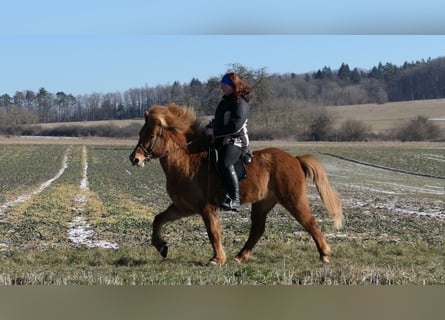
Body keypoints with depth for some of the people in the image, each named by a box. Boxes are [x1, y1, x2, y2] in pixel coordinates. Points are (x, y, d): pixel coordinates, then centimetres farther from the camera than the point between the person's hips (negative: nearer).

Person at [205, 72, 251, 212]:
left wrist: (215, 131, -19)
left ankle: (234, 200, -36)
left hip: (236, 141, -11)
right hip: (221, 141, 11)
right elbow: (219, 120, 29)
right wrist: (210, 127, 10)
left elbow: (236, 126, -22)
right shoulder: (225, 101, 17)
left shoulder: (240, 103, -11)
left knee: (225, 164, -32)